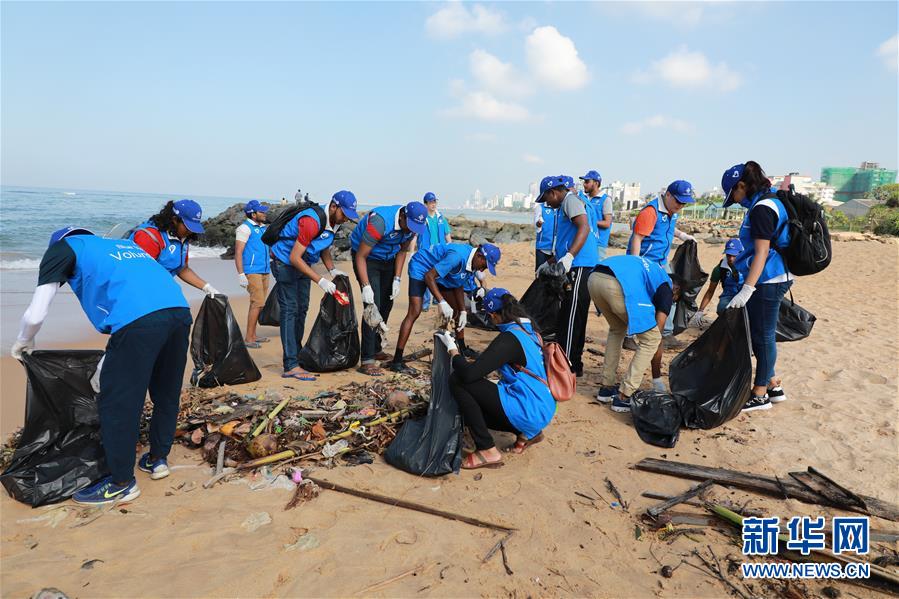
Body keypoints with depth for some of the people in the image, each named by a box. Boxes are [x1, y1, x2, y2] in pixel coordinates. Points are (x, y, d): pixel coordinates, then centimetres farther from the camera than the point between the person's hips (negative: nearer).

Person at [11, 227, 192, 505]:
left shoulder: (62, 247, 20)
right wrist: (110, 360, 47)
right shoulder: (124, 244, 37)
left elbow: (35, 315, 12)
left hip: (140, 321, -7)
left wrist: (24, 342, 36)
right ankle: (157, 459, 41)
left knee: (117, 404, 10)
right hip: (180, 311, 7)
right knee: (166, 393, 23)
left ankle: (122, 484, 23)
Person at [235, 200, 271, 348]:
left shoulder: (263, 228, 16)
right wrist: (241, 274, -19)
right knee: (258, 303, -12)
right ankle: (248, 339, -7)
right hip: (252, 271, -8)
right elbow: (238, 253, -13)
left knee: (258, 304, 11)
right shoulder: (245, 228, -8)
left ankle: (253, 336, 18)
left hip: (264, 272, 8)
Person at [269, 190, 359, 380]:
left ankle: (297, 355, 26)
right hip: (285, 263, -9)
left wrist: (332, 269, -5)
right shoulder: (311, 222, -31)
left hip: (302, 264, 9)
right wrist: (320, 280, -34)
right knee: (290, 311, -12)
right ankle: (291, 366, -13)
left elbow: (324, 248, 12)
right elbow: (294, 257, -32)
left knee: (301, 309, 14)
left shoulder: (333, 222, -2)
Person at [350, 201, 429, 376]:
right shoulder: (380, 222, -34)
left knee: (386, 305, 9)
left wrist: (397, 279, -5)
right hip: (366, 258, -7)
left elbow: (402, 251, 3)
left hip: (388, 260, 7)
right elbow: (361, 256, -28)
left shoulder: (412, 225, -13)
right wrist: (366, 287, -34)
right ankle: (367, 361, -15)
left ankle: (375, 350, 25)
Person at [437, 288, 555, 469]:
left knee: (457, 381, -12)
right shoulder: (530, 329, 7)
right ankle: (526, 433, 16)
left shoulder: (509, 338, -19)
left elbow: (469, 373, -24)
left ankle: (487, 451, -8)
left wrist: (452, 348, -9)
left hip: (528, 412, -9)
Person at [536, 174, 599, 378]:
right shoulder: (566, 205, 25)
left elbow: (584, 228, -21)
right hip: (572, 268, 10)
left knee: (570, 318, -8)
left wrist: (568, 257, -29)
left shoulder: (571, 200, -5)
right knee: (570, 317, 14)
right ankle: (574, 364, 23)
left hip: (578, 267, -10)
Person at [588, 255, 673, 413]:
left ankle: (606, 387, 31)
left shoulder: (650, 268, 39)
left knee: (617, 329, 31)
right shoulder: (667, 287, 20)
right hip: (618, 285, -7)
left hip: (594, 277, 8)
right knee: (650, 339, 11)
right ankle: (624, 396, 9)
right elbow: (657, 329, 17)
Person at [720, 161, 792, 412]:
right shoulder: (771, 201, 14)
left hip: (767, 281, -10)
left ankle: (760, 395, 13)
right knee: (757, 333, 17)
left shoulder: (761, 209, -17)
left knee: (762, 336, 1)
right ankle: (773, 385, 27)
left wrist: (746, 290, -27)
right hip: (772, 279, 10)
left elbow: (762, 252, -23)